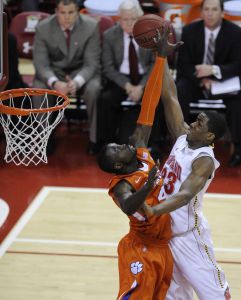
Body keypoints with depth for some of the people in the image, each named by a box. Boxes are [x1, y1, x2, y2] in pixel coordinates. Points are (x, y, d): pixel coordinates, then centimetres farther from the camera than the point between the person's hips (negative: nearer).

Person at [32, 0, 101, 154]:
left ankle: (96, 138, -16)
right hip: (54, 72, 1)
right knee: (38, 89, -29)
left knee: (94, 89, -32)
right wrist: (55, 83, -35)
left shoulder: (91, 26, -15)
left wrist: (77, 82, -36)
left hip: (82, 71, -1)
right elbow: (41, 64, -14)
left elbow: (91, 63, -15)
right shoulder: (43, 28, -13)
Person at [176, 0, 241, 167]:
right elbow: (183, 64, -7)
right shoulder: (190, 31, -6)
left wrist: (214, 70, -33)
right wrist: (202, 80, -25)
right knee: (178, 92, -31)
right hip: (195, 80, 1)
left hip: (223, 80, -1)